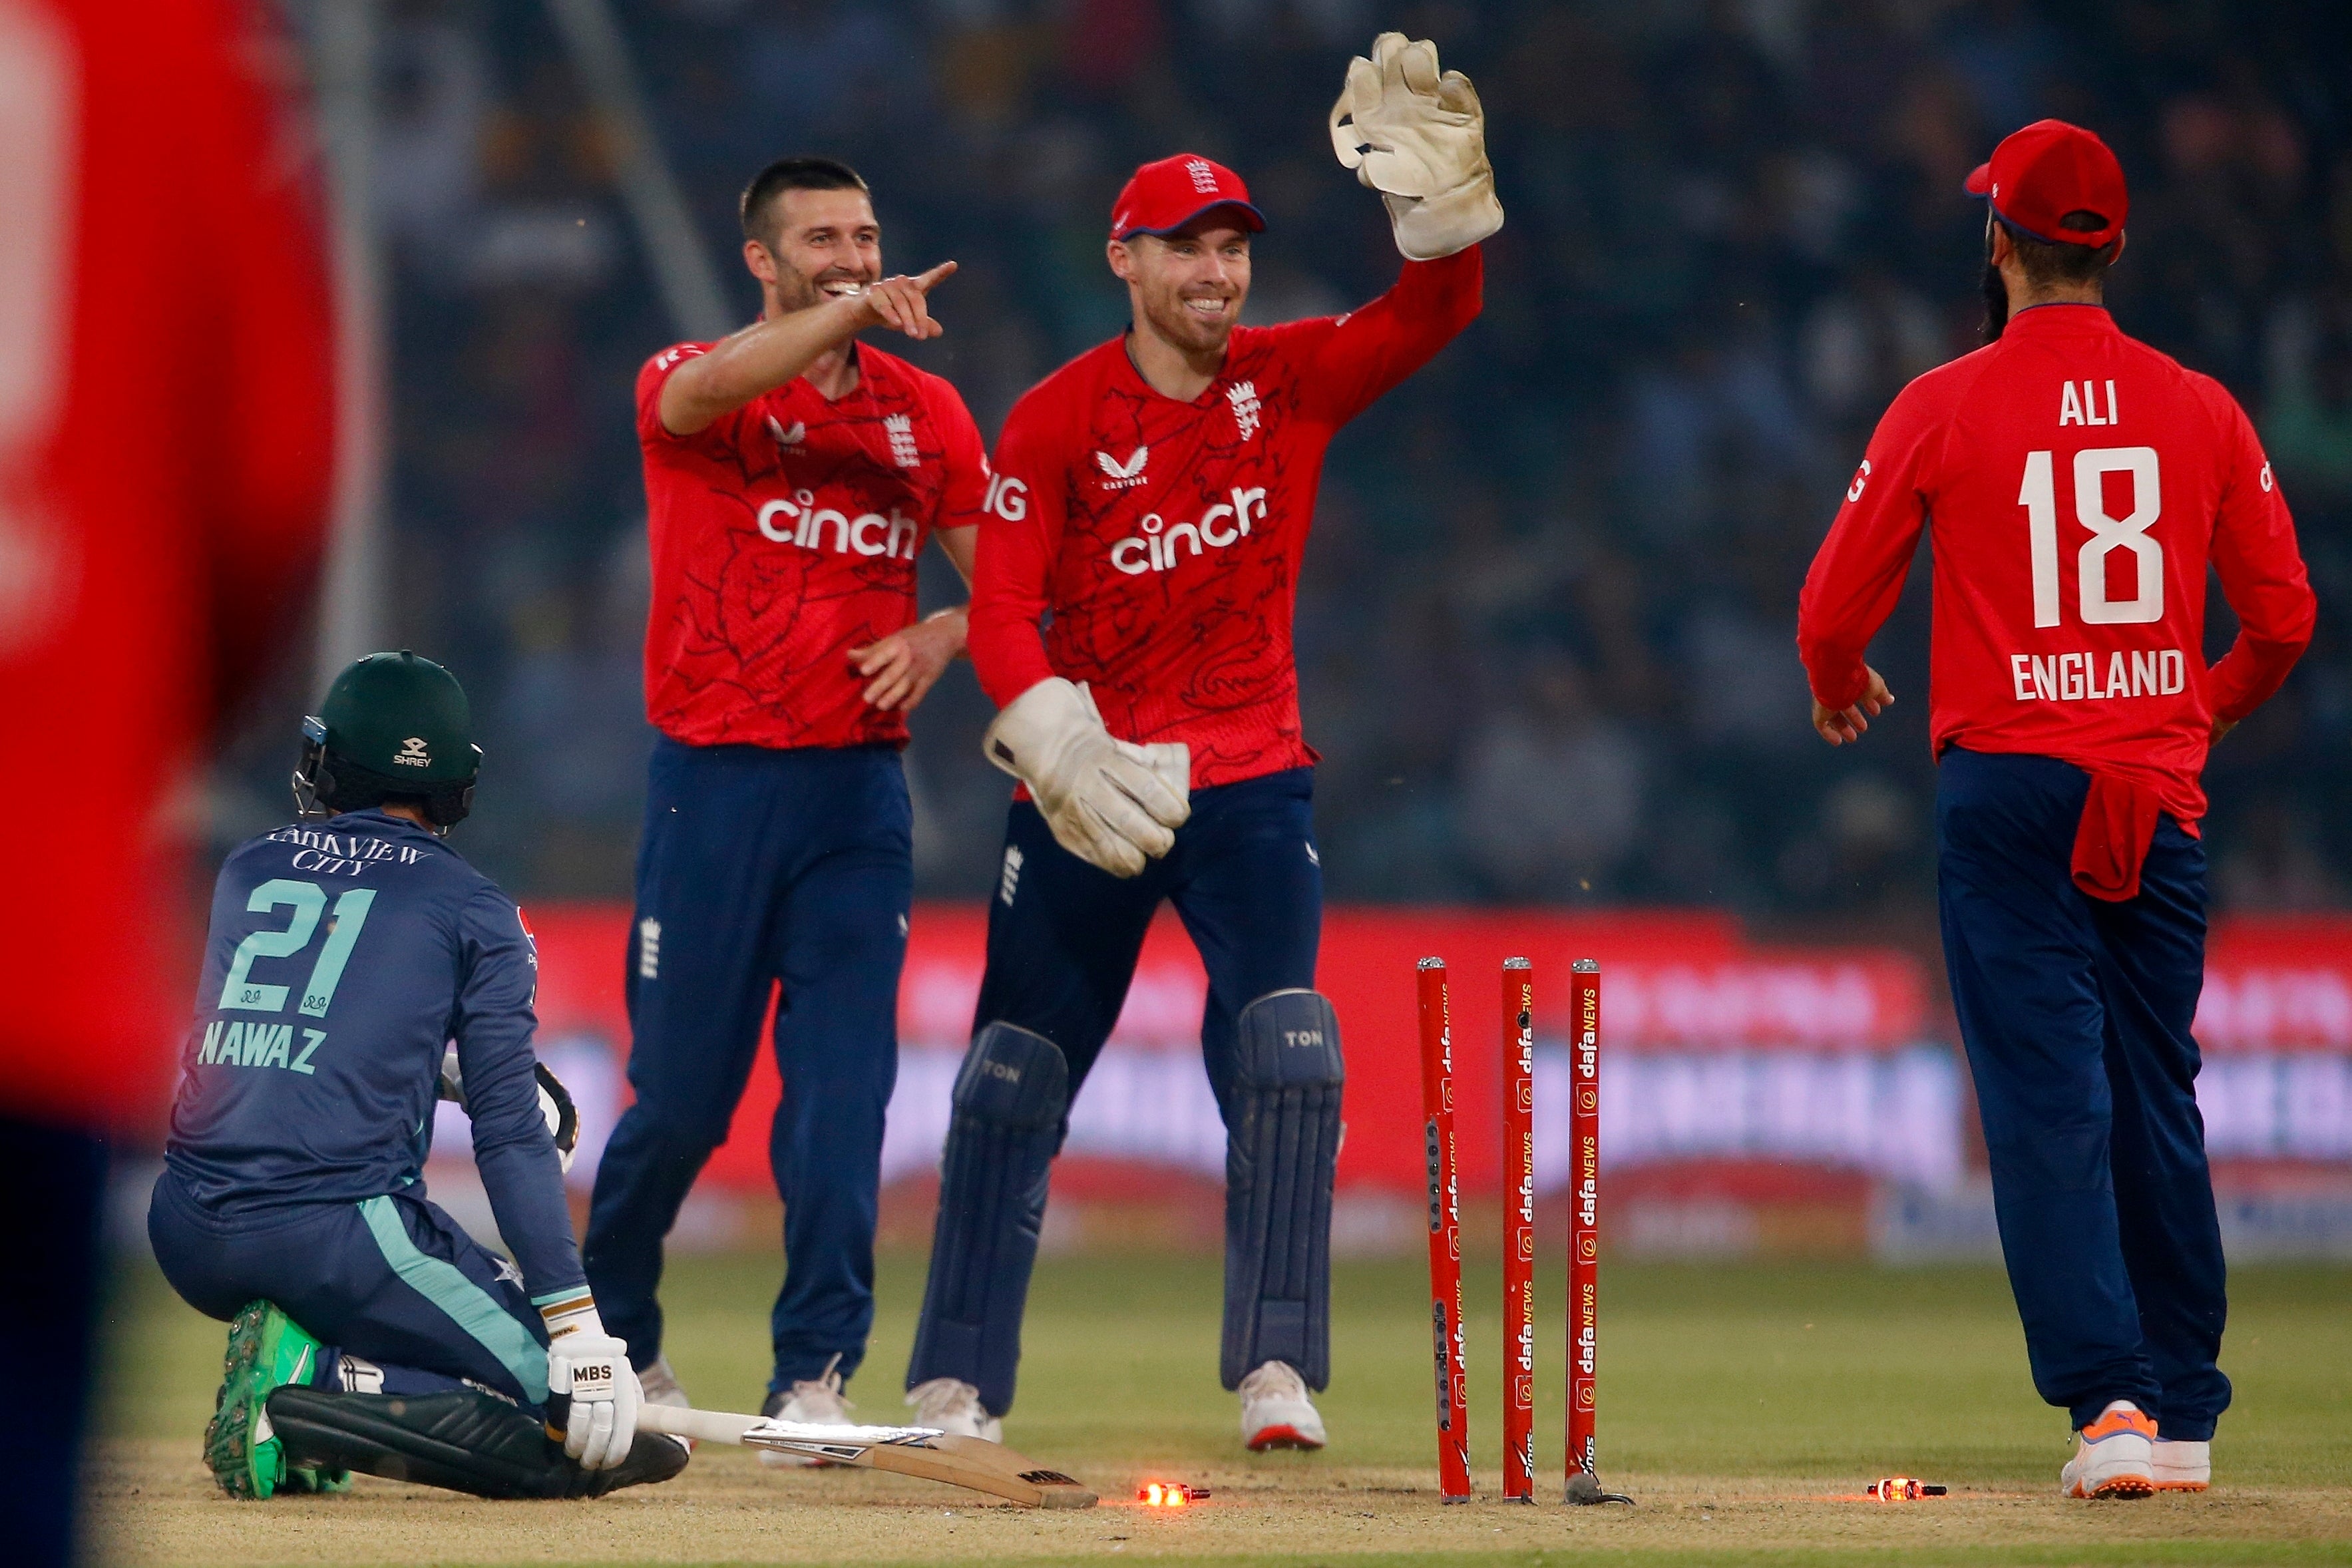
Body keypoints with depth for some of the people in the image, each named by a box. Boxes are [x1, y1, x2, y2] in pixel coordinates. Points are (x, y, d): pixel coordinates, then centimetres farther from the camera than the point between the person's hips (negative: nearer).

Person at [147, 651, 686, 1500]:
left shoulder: (246, 873, 16)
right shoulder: (474, 910, 3)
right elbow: (510, 1134, -6)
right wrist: (577, 1324, -9)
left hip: (187, 1240, 5)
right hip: (332, 1237, -5)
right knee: (557, 1385, 6)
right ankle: (321, 1383, -17)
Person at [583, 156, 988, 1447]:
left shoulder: (925, 415, 10)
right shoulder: (690, 386, -2)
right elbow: (707, 391, -28)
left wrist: (939, 636, -9)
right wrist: (846, 316, -40)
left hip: (857, 789, 3)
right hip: (712, 782, -3)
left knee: (843, 1092, -6)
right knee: (681, 1096, 3)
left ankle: (814, 1377, -3)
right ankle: (610, 1336, 26)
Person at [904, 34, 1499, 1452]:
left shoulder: (1290, 382, 2)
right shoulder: (1059, 420, -6)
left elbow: (1435, 314, -11)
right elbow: (1005, 609, -12)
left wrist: (1439, 190, -29)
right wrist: (1061, 753, -28)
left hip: (1251, 786, 1)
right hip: (1087, 783, -1)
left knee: (1286, 1057, -15)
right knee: (1017, 1078, 3)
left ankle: (1277, 1372, -14)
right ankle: (958, 1382, 12)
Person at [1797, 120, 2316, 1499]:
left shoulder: (1945, 408, -4)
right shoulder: (2201, 411, 4)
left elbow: (1834, 614, 0)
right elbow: (2284, 616, 7)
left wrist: (1843, 695, 23)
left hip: (2011, 787, -3)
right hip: (2162, 795, 3)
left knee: (2048, 1101, -5)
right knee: (2158, 1103, 12)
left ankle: (2107, 1395, -17)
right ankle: (2187, 1417, 17)